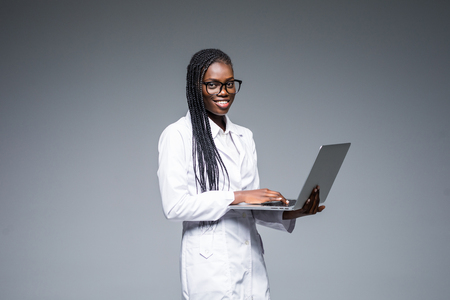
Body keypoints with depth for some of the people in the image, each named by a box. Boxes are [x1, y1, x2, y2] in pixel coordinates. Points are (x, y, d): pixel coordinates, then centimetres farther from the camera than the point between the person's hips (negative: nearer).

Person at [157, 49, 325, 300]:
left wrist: (289, 213, -4)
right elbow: (174, 206, -14)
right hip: (211, 267, -5)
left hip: (252, 262, 6)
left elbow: (252, 207, 14)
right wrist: (236, 197, -18)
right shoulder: (178, 135, -5)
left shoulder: (245, 137, 15)